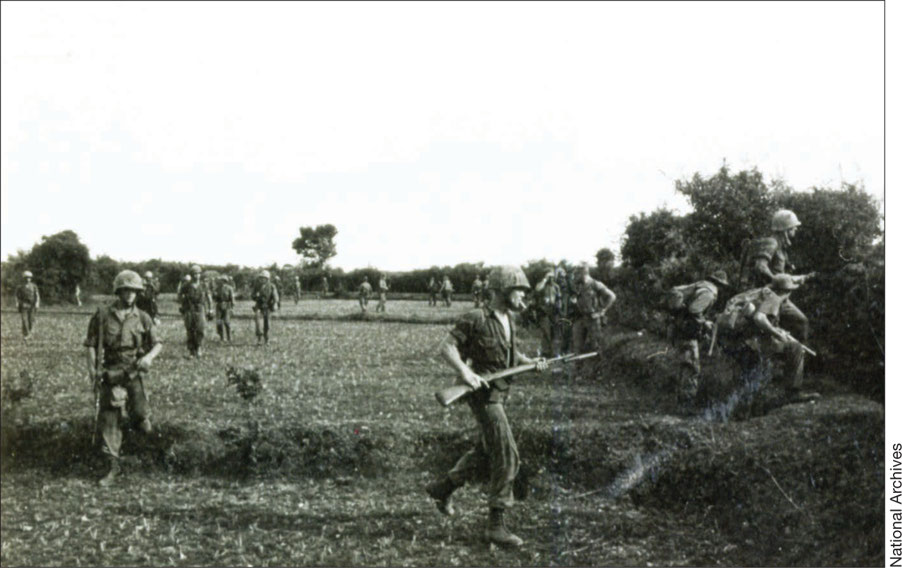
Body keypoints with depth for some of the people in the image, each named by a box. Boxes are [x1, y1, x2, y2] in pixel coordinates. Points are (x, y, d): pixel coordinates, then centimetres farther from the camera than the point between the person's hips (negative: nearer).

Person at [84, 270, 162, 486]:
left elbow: (157, 343, 10)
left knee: (138, 414, -12)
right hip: (109, 373, 0)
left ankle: (141, 417, 26)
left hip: (134, 372, 1)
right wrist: (91, 368, -7)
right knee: (108, 420, 0)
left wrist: (149, 356, -10)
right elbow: (90, 344, 3)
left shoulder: (142, 318, 5)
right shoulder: (102, 315, 1)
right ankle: (112, 467, 10)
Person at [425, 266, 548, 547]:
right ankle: (496, 524, -6)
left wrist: (531, 362, 4)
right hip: (483, 394, -9)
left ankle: (442, 488, 36)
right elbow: (446, 347, -17)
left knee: (485, 454, 20)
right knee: (507, 457, -12)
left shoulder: (509, 319, 10)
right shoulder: (476, 318, -15)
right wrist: (465, 371, -32)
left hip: (499, 394, 9)